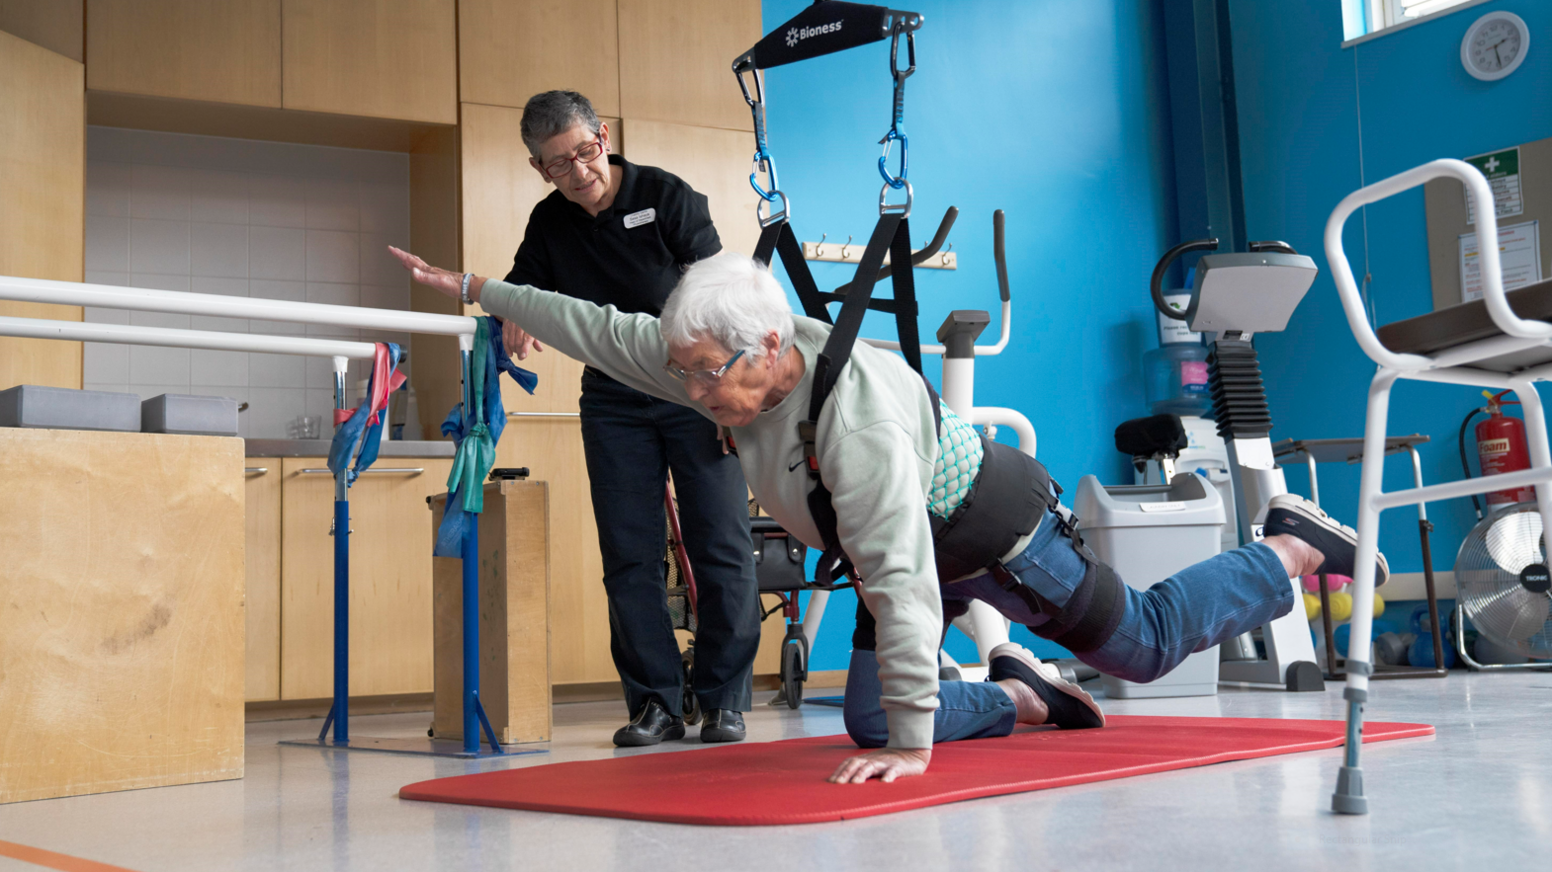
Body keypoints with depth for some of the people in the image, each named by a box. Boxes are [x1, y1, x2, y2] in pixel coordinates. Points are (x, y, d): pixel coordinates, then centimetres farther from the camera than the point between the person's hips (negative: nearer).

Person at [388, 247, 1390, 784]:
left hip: (994, 527, -7)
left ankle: (1298, 544, 30)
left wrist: (916, 740, -42)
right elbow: (605, 331, -6)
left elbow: (899, 581, -43)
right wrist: (479, 288, -2)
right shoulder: (727, 359, -17)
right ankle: (1027, 696, 26)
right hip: (919, 548, 8)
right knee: (870, 722, 5)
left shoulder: (857, 418, -41)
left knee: (1147, 644, 9)